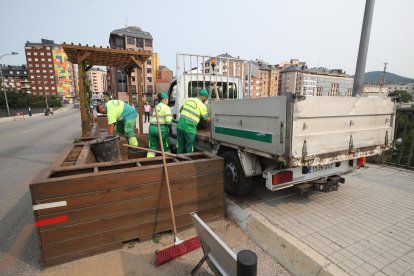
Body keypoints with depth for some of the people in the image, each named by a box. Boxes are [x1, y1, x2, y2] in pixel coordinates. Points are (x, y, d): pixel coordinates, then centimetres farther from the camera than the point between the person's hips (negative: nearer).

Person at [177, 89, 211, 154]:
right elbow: (207, 120, 4)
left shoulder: (188, 99, 12)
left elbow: (180, 110, 23)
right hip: (189, 129, -6)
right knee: (189, 149, 7)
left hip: (180, 126, 6)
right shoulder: (202, 105, -4)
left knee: (180, 147, 17)